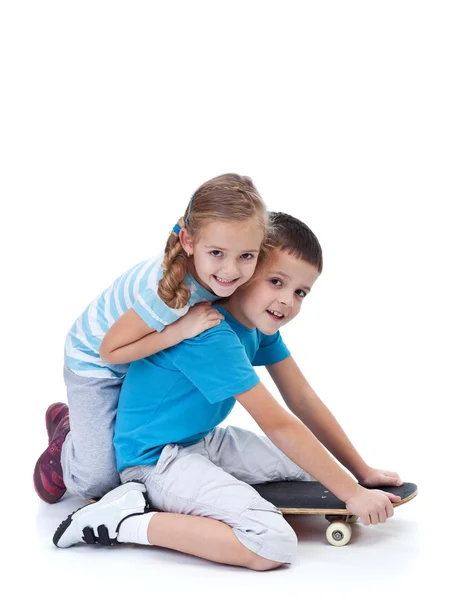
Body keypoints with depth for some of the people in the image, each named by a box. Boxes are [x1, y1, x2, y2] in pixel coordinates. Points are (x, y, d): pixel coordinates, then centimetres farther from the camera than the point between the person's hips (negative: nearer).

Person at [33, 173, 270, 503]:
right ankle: (65, 429, 25)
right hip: (96, 361, -6)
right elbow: (110, 350, -32)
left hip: (146, 360, 6)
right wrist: (180, 331, -39)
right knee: (98, 480, -7)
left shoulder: (213, 273, -23)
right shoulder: (169, 292, -43)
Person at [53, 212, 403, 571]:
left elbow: (303, 400, 5)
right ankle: (124, 520, -16)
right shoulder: (212, 333, -26)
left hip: (202, 442, 10)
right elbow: (278, 425, -25)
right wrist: (352, 494, -21)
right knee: (274, 545, -25)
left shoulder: (261, 322, 2)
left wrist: (363, 472, 2)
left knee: (316, 466, 14)